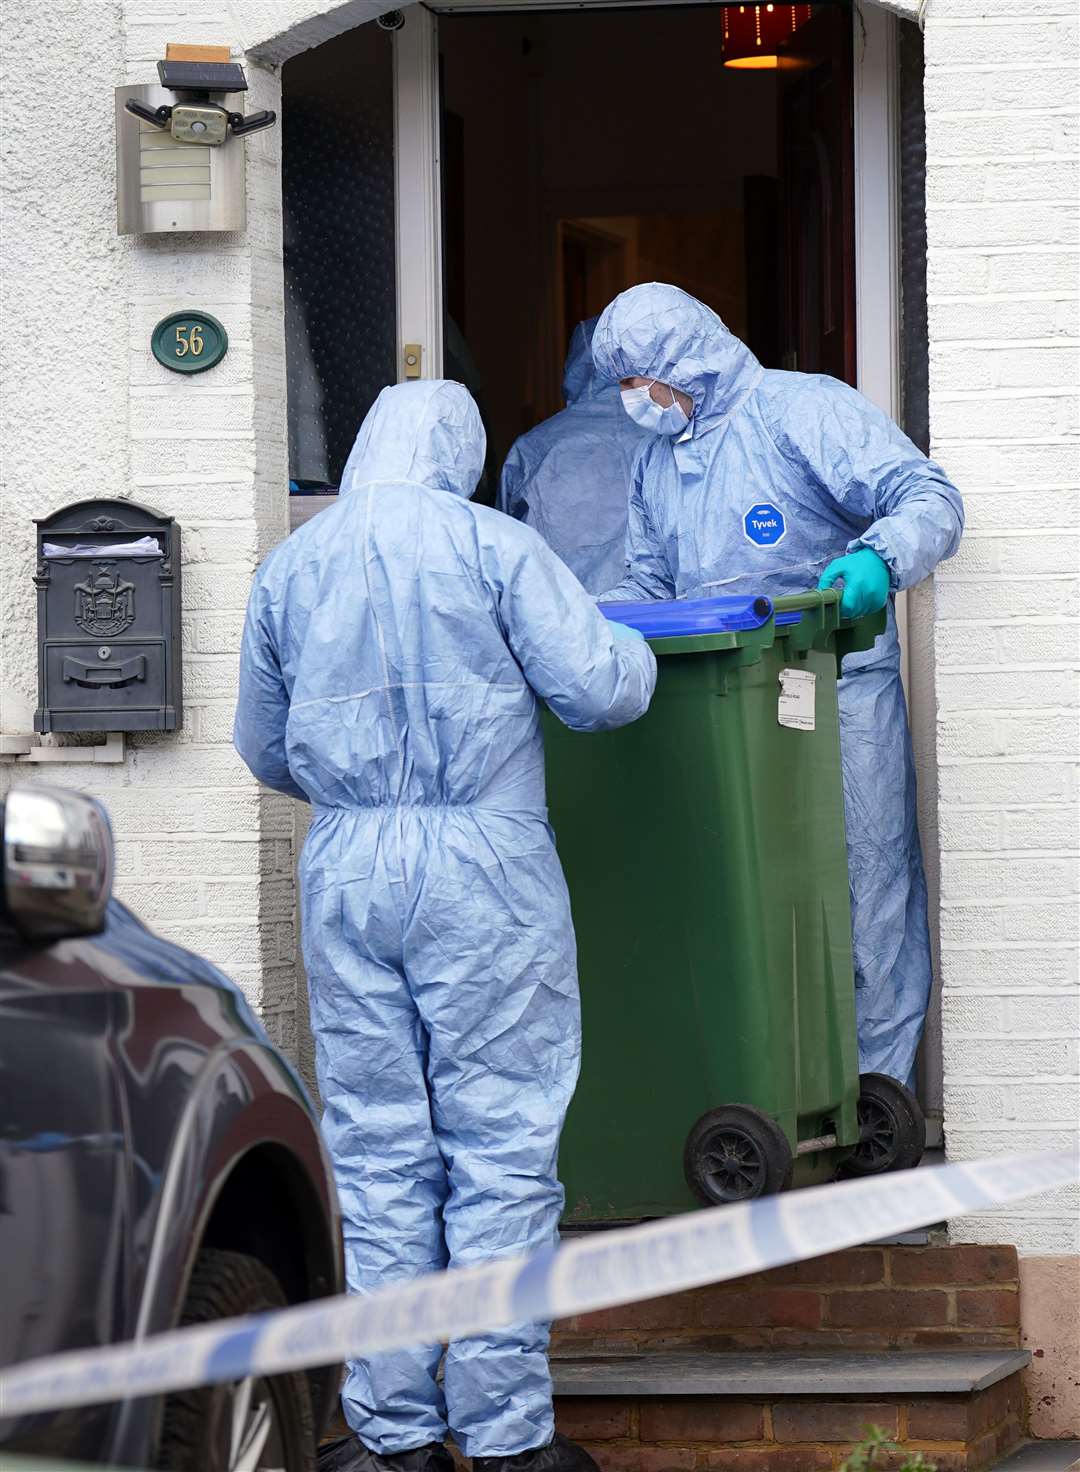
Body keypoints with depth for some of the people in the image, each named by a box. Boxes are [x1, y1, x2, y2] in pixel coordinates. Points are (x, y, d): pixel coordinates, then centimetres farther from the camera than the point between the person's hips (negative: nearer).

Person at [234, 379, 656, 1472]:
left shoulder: (288, 568, 11)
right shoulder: (492, 544, -2)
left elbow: (263, 748, 20)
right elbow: (596, 689, -7)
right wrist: (637, 652, 15)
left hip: (345, 869, 4)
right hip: (484, 861, -4)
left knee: (377, 1152, 7)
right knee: (500, 1145, 0)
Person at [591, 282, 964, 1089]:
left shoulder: (805, 410, -4)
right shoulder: (657, 460, 19)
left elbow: (929, 498, -11)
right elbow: (649, 582, 22)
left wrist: (879, 557, -30)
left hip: (836, 690, -6)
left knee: (858, 881, -4)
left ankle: (874, 1089, 2)